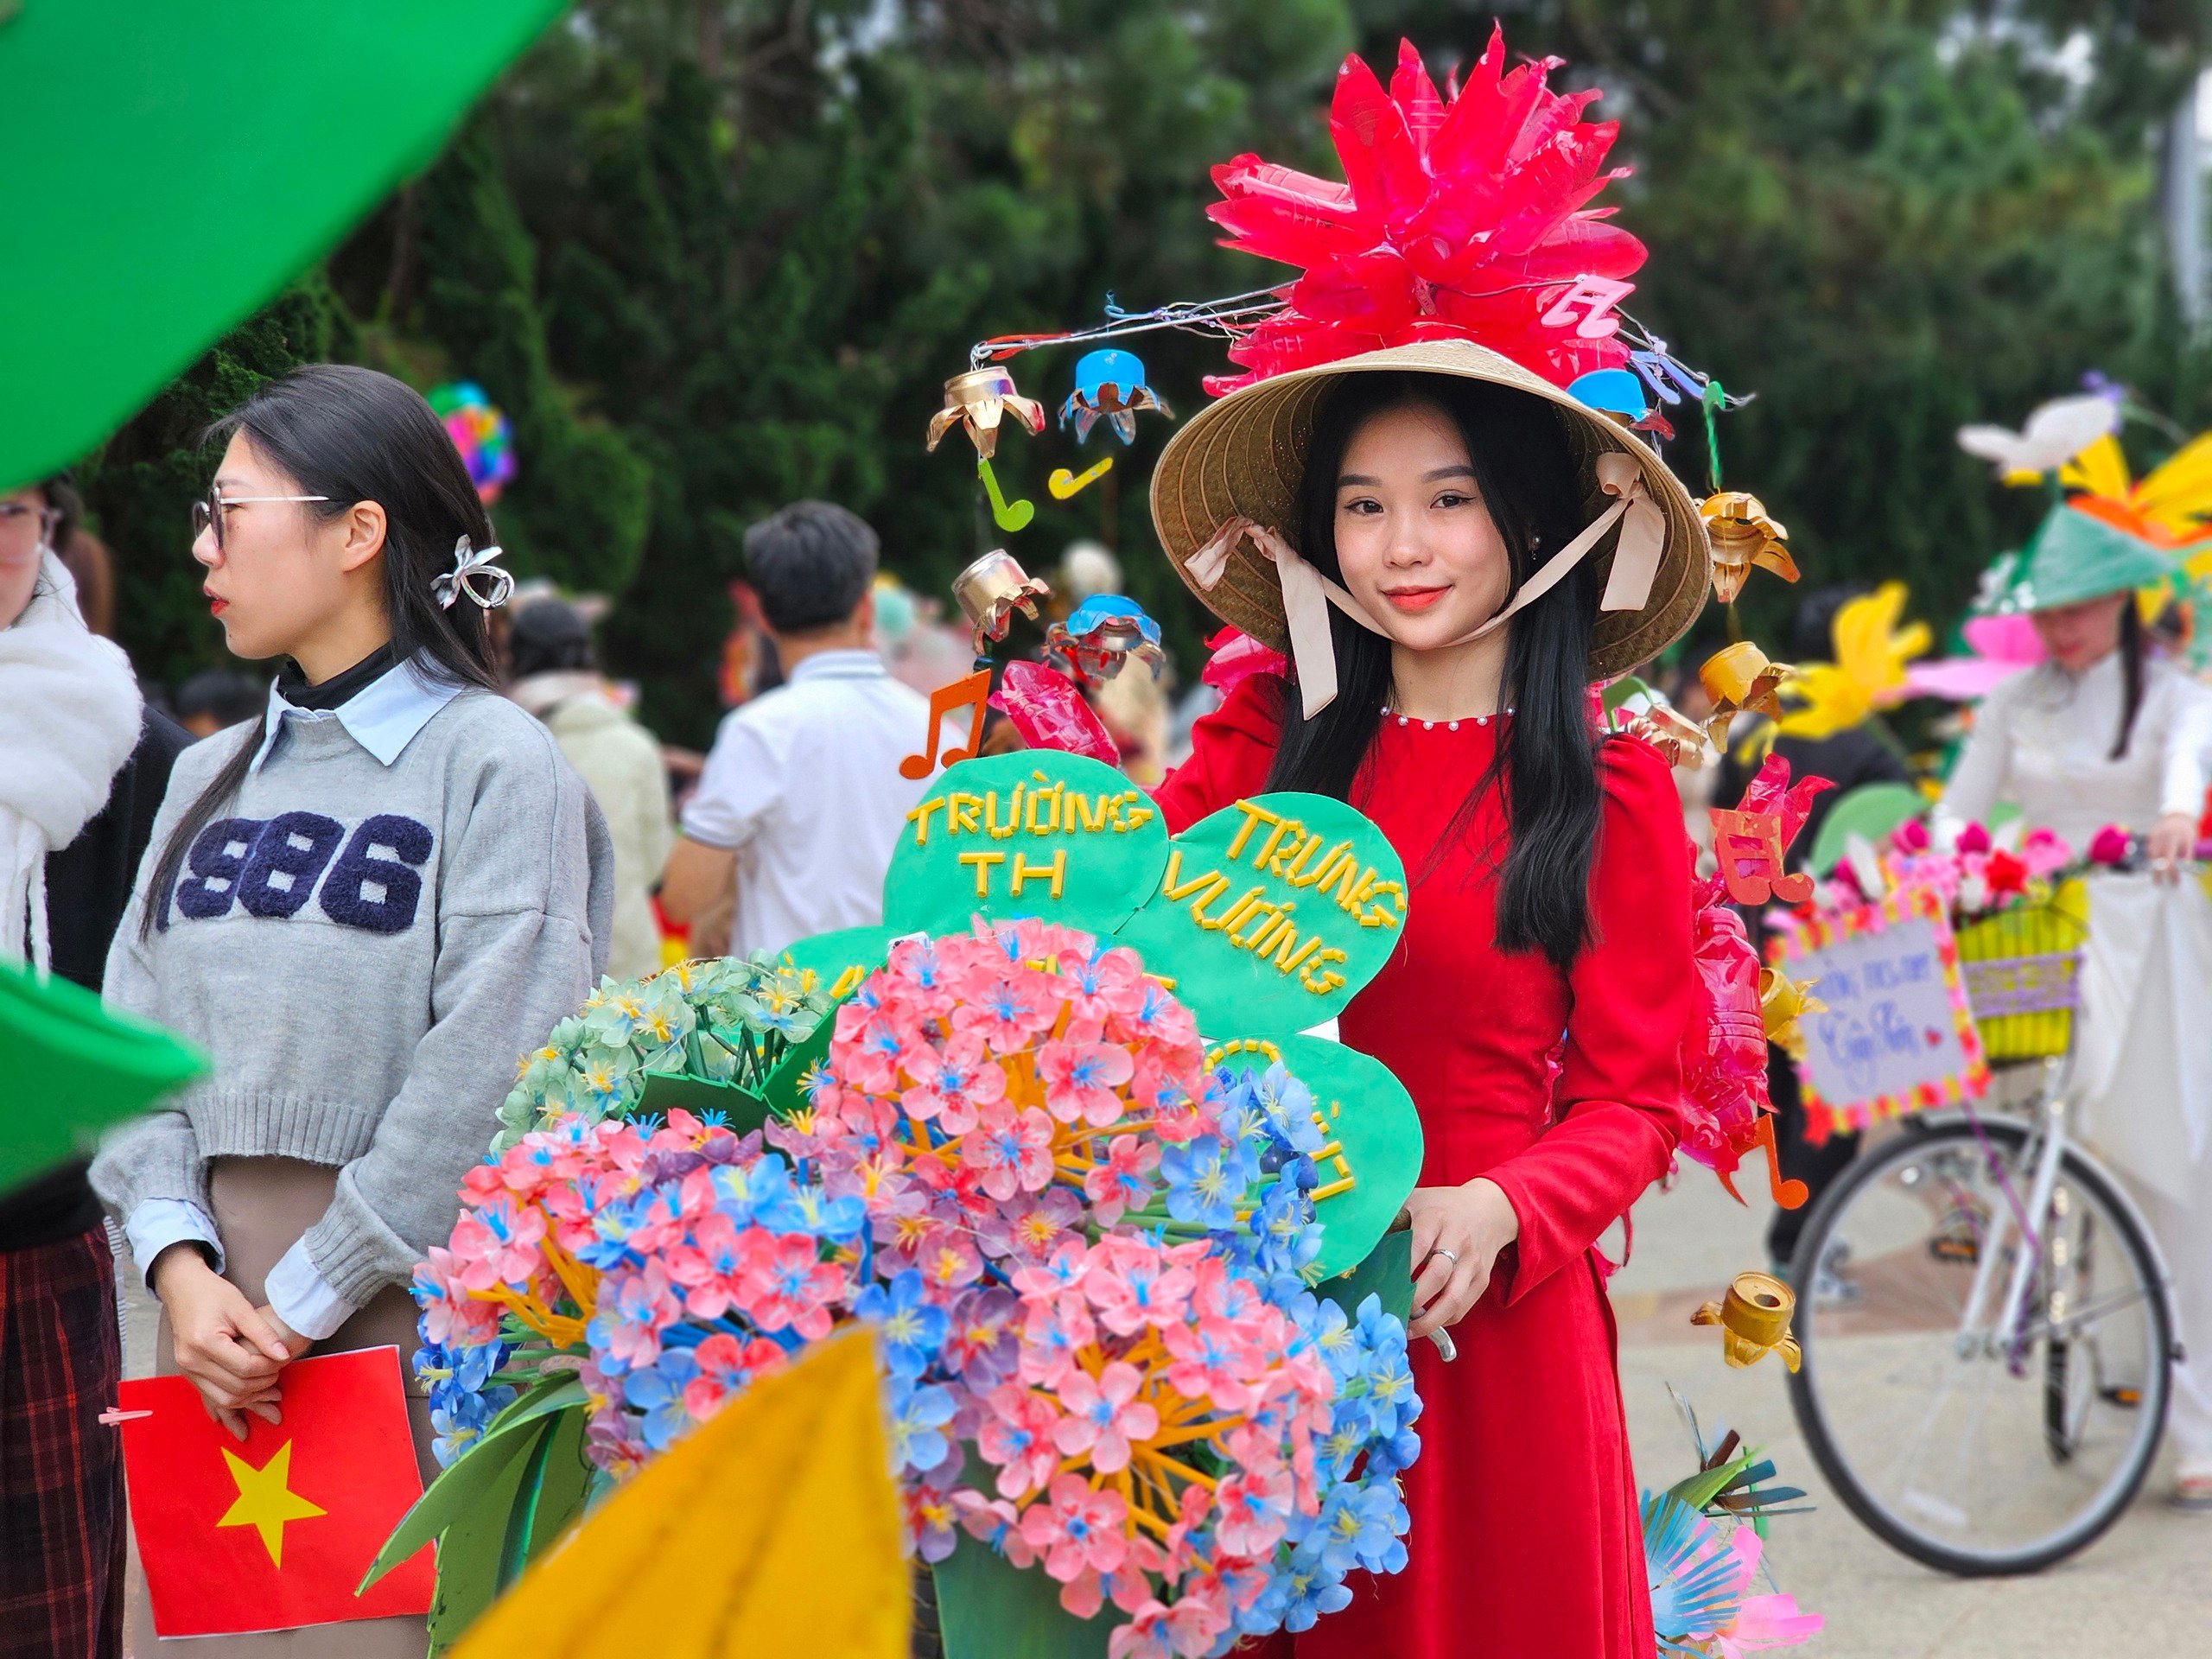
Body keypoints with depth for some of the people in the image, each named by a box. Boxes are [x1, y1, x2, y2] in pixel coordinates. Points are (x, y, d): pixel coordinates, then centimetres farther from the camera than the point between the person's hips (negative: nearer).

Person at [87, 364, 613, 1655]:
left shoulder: (494, 762, -4)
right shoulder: (208, 778, 16)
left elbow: (486, 1076, -13)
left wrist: (305, 1301, -14)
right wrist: (179, 1262, -8)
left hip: (404, 1308, -5)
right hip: (212, 1322, 5)